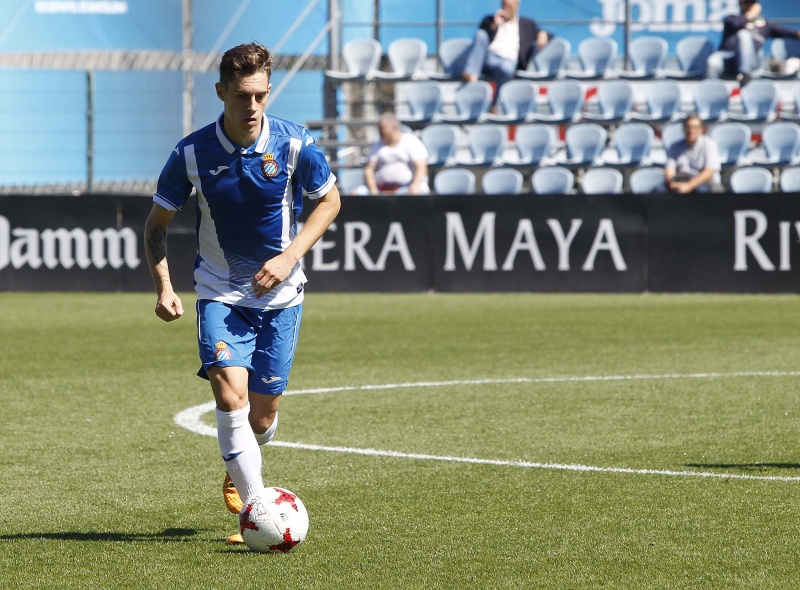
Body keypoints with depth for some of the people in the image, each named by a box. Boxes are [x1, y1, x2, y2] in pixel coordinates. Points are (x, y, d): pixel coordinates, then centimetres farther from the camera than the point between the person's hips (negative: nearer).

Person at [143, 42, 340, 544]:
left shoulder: (294, 144, -13)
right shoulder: (192, 153, -13)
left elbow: (329, 201, 3)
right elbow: (157, 224, 0)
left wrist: (289, 257, -10)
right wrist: (164, 287, -13)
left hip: (279, 294, 1)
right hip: (220, 292, -1)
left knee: (263, 414, 5)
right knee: (230, 395, -21)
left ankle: (238, 471, 40)